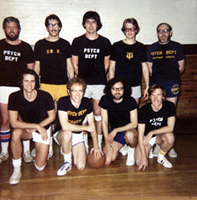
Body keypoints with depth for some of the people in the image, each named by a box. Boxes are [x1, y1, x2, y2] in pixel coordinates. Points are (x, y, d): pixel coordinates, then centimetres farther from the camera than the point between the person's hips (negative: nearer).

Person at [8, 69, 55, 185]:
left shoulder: (45, 97, -21)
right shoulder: (14, 97, -19)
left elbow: (52, 116, -7)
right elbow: (14, 122, -20)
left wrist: (36, 127, -16)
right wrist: (36, 125, -26)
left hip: (43, 129, -1)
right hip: (26, 128, 1)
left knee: (40, 167, -5)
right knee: (16, 133, -37)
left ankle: (44, 149, 30)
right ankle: (17, 169, -18)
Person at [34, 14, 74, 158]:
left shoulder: (65, 44, 10)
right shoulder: (40, 44, 10)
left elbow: (69, 66, 10)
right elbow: (37, 67, 12)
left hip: (63, 85, 0)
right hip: (45, 85, 0)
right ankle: (48, 146, 9)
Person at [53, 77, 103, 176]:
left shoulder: (87, 102, -10)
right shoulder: (63, 102, -23)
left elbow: (92, 124, -2)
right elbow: (65, 126, -32)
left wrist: (96, 145, -2)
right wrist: (86, 127, -24)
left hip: (78, 135, 3)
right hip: (61, 134, -3)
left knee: (81, 167, -10)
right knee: (67, 134, -40)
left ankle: (72, 151, 23)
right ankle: (67, 162, -14)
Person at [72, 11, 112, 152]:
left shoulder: (104, 42, 7)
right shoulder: (77, 42, 7)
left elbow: (106, 64, 11)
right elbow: (75, 64, 9)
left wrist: (99, 76, 7)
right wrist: (82, 78, 6)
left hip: (99, 83, 0)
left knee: (98, 113, 5)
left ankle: (99, 144, 17)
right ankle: (85, 145, 16)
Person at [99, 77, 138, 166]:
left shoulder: (131, 101, -15)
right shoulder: (105, 100, -10)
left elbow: (134, 123, -14)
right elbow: (104, 121, -7)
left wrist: (116, 130, -22)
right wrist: (107, 143, -10)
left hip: (129, 129, -2)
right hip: (114, 132, 3)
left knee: (129, 135, -41)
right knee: (108, 161, -13)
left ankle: (131, 151, -5)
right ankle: (120, 147, 19)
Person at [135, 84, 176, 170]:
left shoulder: (170, 106, -18)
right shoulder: (144, 110, -21)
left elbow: (170, 128, -19)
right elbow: (140, 134, -19)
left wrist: (151, 132, -26)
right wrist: (144, 157, -24)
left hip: (160, 135, 1)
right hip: (146, 137, 0)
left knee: (170, 137, -35)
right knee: (139, 163, -18)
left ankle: (161, 157, -3)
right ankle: (149, 149, 17)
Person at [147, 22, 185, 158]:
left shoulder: (177, 47, 8)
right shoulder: (152, 48, 12)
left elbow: (181, 67, 11)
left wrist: (172, 78, 9)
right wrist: (158, 77, 9)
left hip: (172, 84, -1)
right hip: (155, 84, 1)